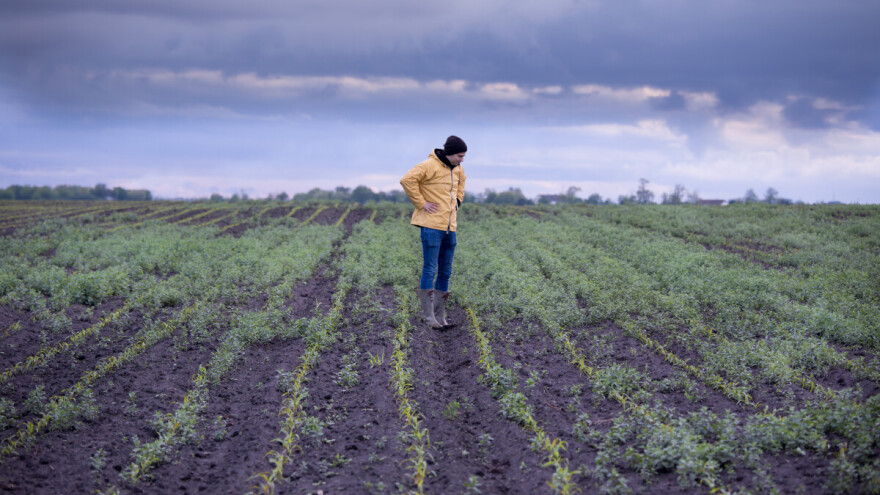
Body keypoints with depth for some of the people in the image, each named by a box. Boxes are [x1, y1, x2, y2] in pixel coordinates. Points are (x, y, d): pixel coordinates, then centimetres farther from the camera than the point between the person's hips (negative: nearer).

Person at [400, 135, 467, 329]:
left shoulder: (457, 169, 12)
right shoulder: (430, 165, -13)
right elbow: (407, 180, -22)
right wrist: (421, 204, -17)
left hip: (449, 226, 8)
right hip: (431, 225, -8)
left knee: (445, 272, 9)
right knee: (430, 270, -5)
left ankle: (440, 315, 16)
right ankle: (428, 314, 0)